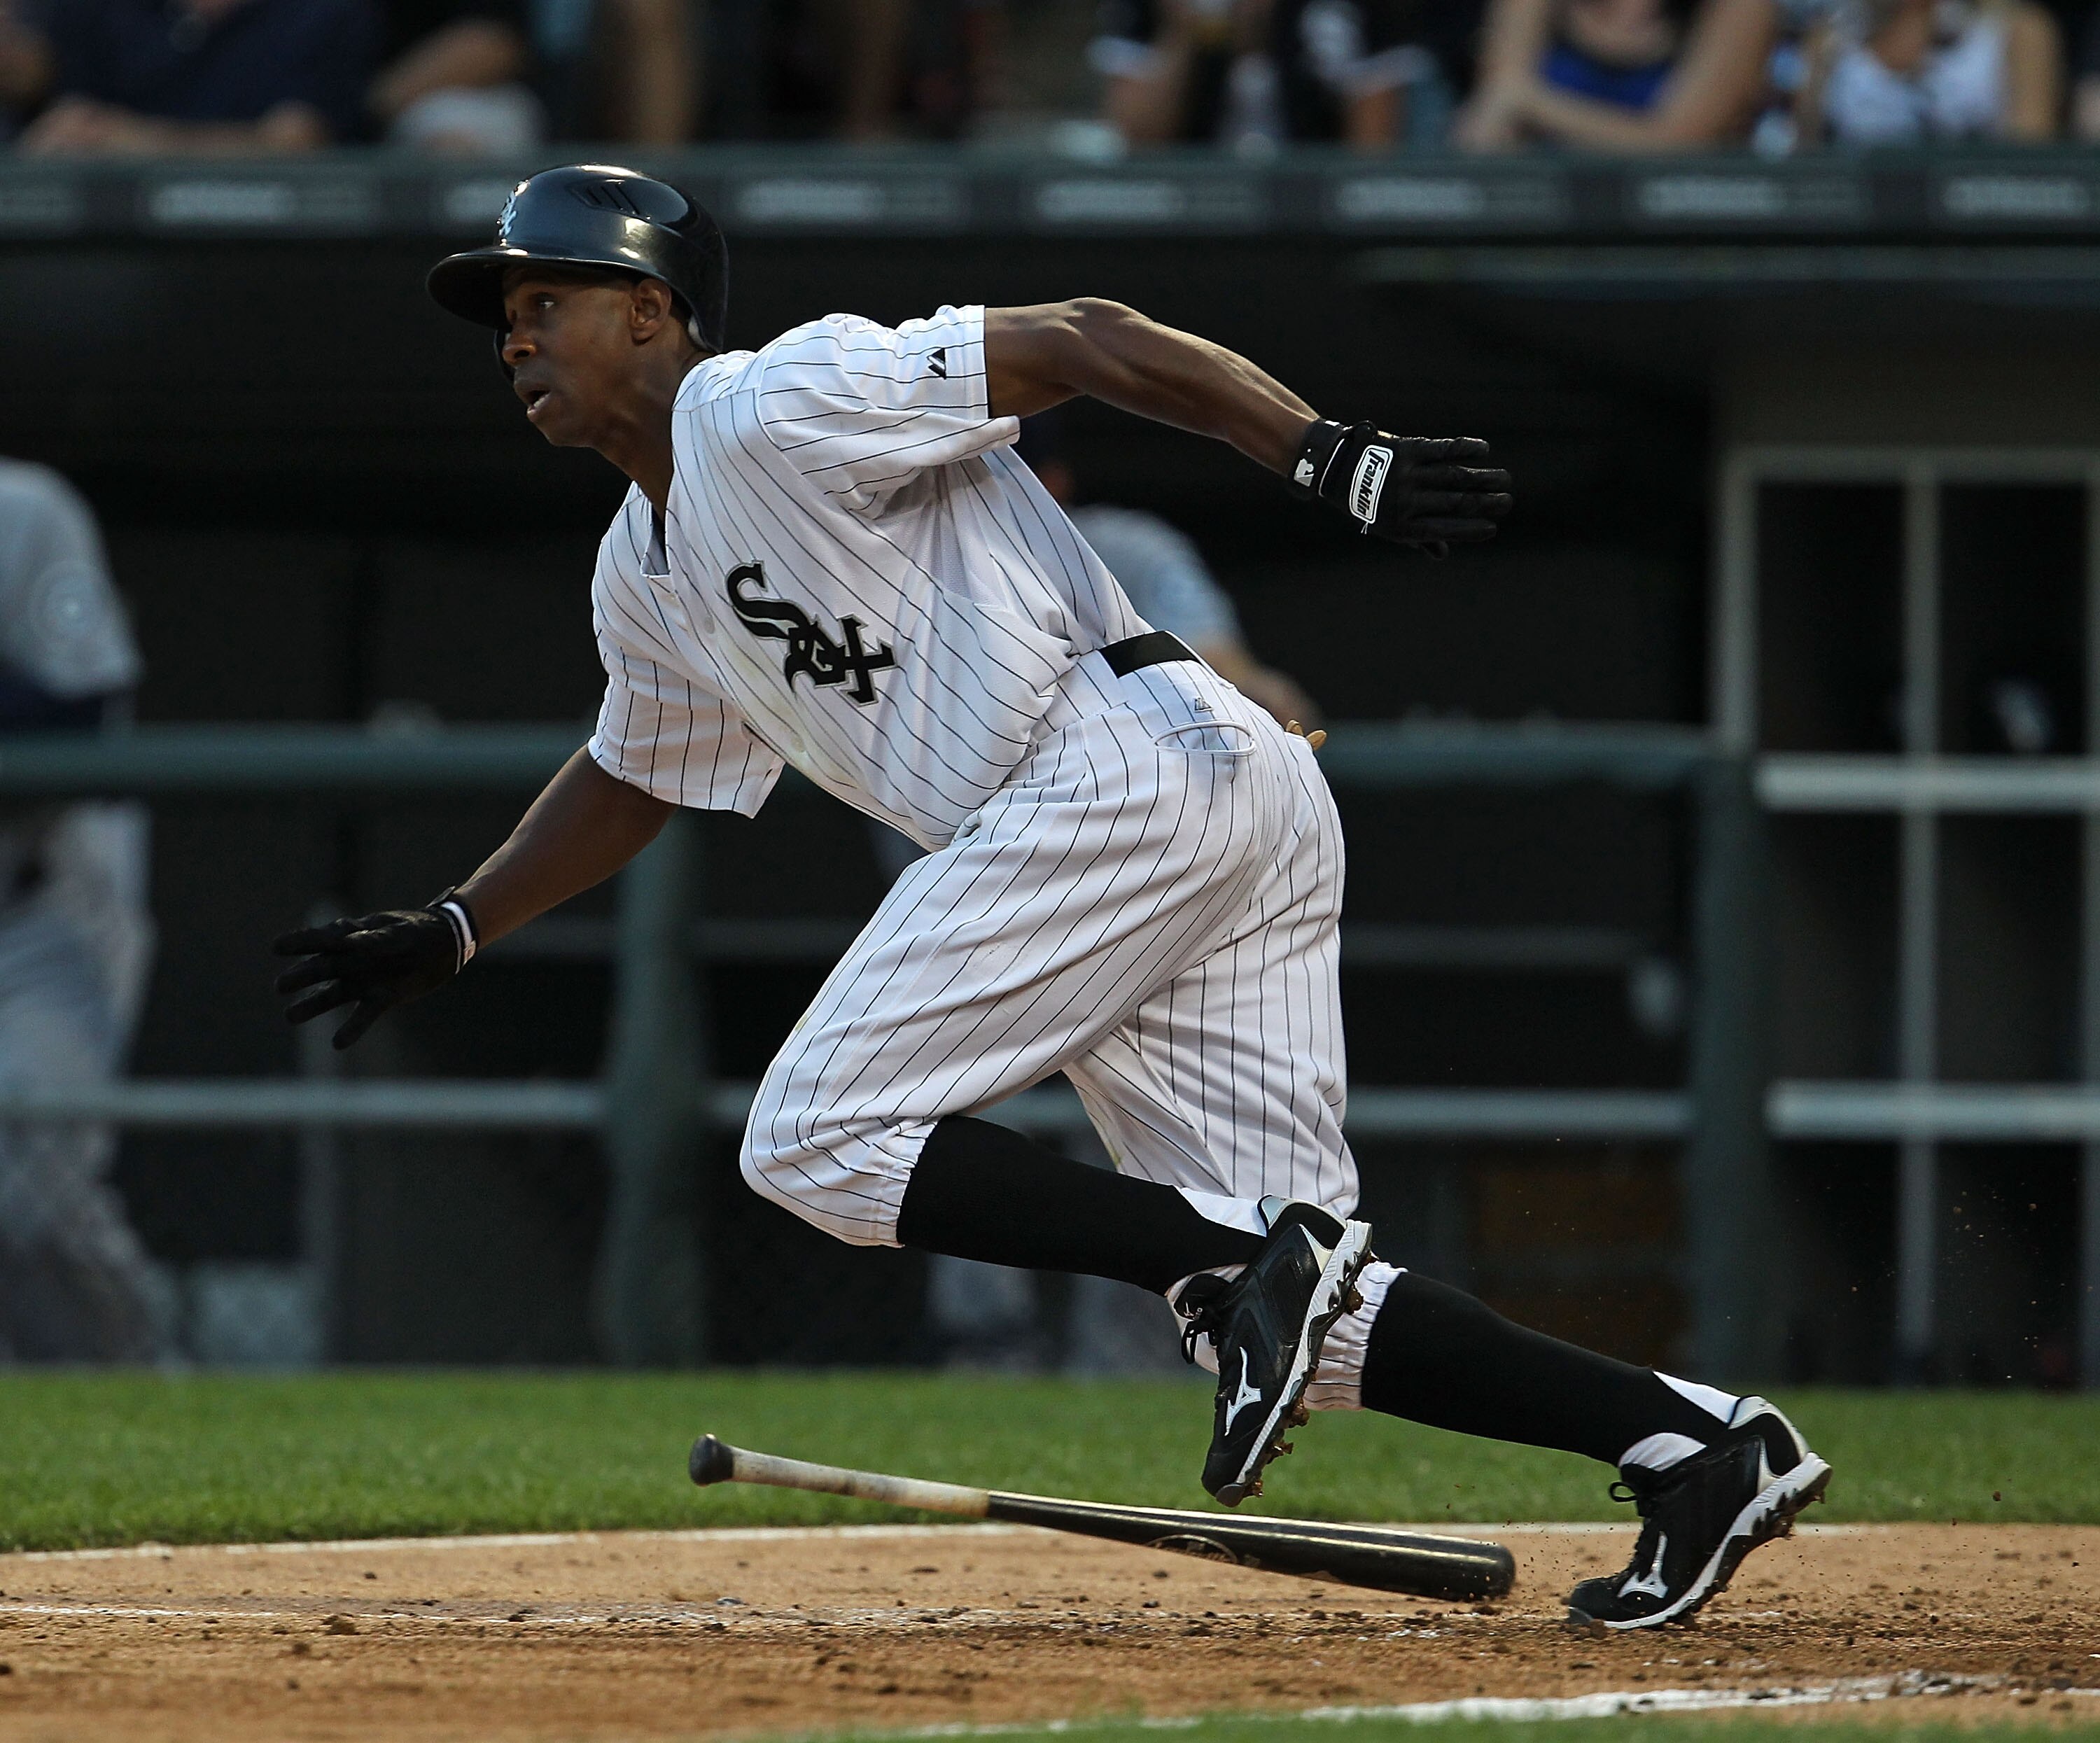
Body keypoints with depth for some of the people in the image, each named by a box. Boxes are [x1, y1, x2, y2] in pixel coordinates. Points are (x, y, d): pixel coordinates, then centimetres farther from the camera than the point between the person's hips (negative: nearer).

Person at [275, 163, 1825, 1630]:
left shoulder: (780, 406, -4)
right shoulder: (648, 575, 24)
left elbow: (1079, 340, -11)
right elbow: (637, 777, 42)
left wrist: (1333, 458, -19)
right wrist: (444, 937, 35)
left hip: (1129, 763, -9)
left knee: (817, 1137, -11)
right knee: (1295, 1317, 0)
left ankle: (1238, 1269, -19)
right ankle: (1694, 1442, -8)